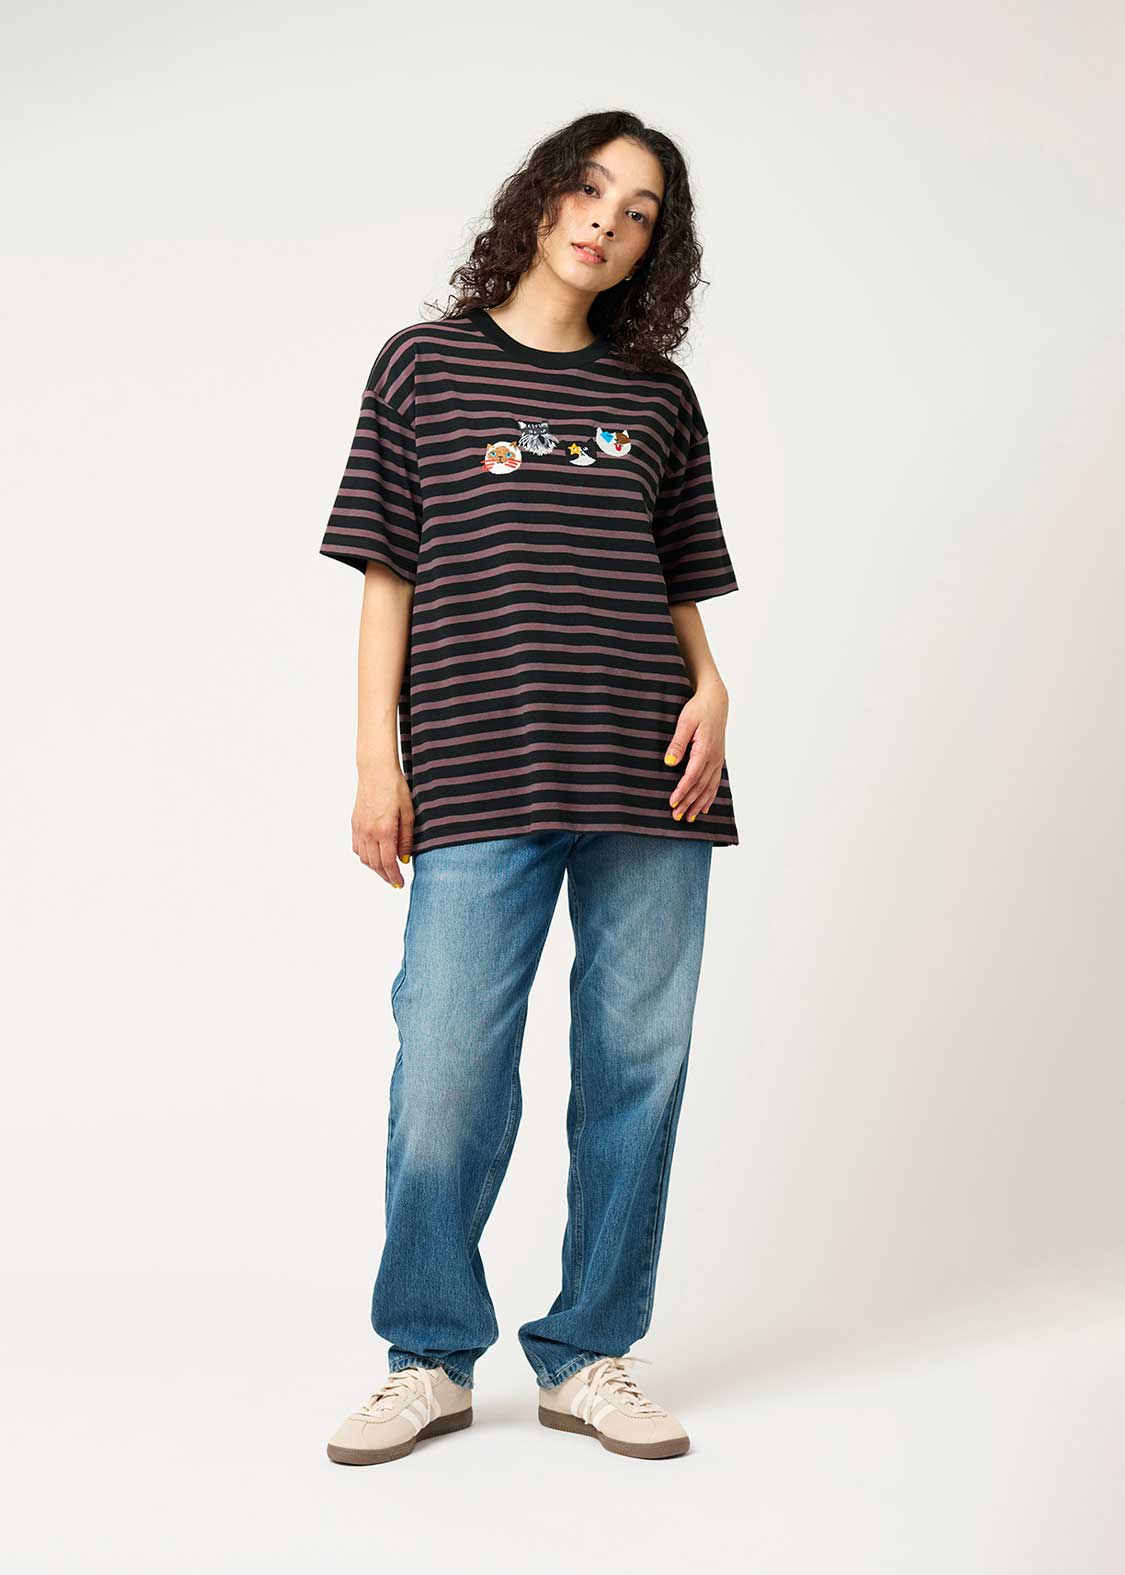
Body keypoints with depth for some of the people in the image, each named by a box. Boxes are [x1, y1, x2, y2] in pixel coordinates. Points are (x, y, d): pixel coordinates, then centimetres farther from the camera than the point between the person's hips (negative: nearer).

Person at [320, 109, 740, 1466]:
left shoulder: (658, 395, 15)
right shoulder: (425, 366, 9)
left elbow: (679, 585, 18)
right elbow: (387, 577, 6)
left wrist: (710, 688, -2)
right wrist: (379, 758, -2)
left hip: (646, 776, 3)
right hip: (480, 773, -2)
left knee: (635, 1065, 4)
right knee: (448, 1068, -6)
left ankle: (590, 1359, 18)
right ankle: (431, 1358, 13)